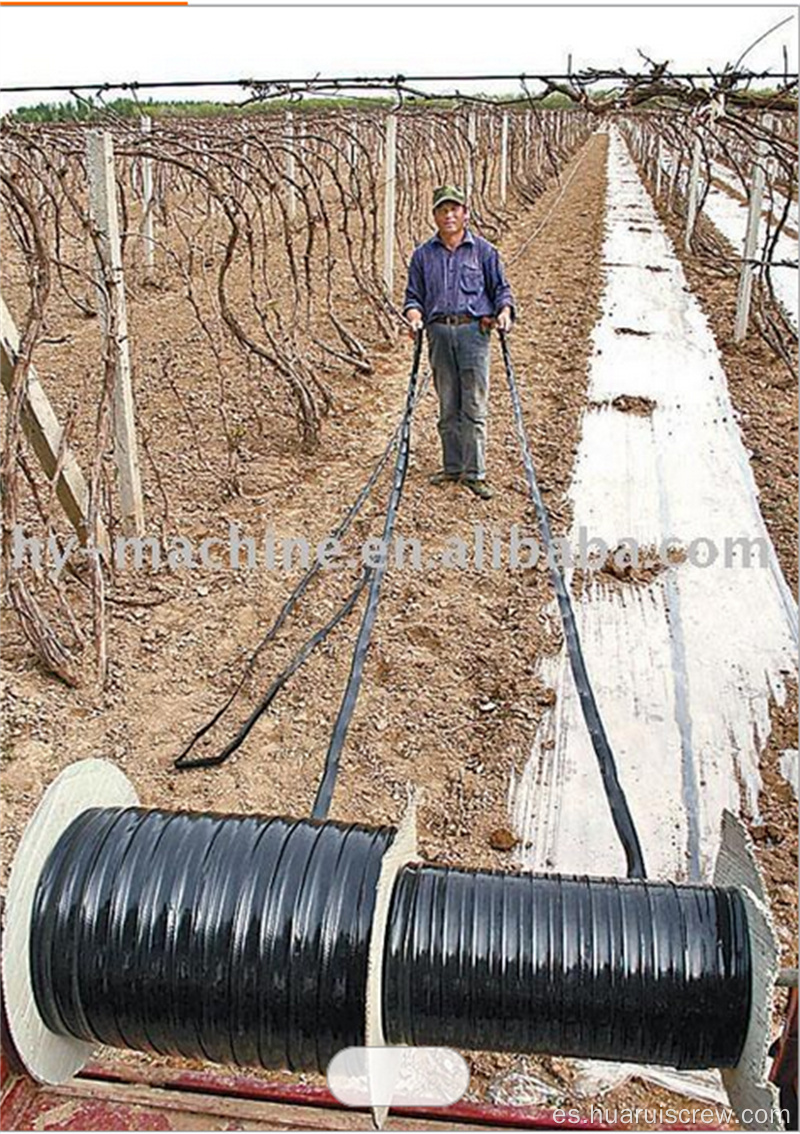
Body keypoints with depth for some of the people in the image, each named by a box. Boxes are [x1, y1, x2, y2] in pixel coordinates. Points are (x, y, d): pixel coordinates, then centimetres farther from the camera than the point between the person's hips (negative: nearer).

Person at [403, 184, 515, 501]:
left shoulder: (484, 251, 10)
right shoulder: (423, 254, 14)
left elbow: (501, 289, 11)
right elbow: (413, 295, 14)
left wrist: (504, 312, -9)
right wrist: (414, 317, -6)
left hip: (473, 330, -2)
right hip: (439, 332, 2)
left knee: (474, 407, -6)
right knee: (447, 407, 7)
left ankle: (474, 472, -4)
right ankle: (452, 466, 17)